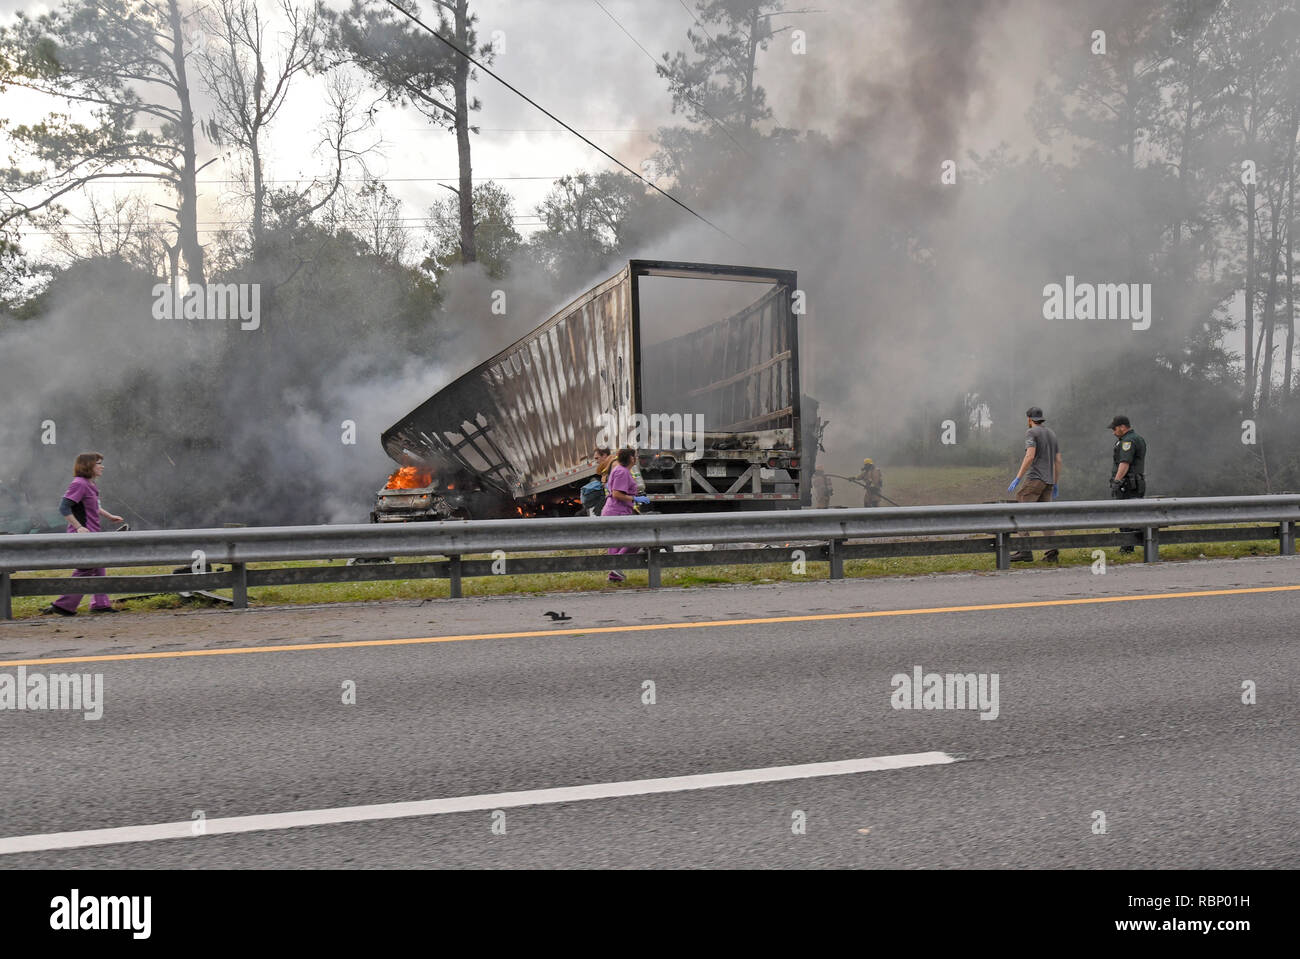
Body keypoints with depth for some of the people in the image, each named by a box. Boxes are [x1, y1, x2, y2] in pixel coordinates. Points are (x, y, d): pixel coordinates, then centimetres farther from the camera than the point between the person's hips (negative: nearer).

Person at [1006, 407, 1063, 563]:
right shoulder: (1052, 434, 19)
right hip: (1048, 481, 8)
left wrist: (1017, 478, -19)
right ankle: (1052, 550, -3)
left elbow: (1030, 456, -18)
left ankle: (1025, 551, -14)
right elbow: (1058, 461, 17)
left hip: (1034, 478, -8)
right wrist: (1056, 484, 21)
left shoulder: (1031, 432, -5)